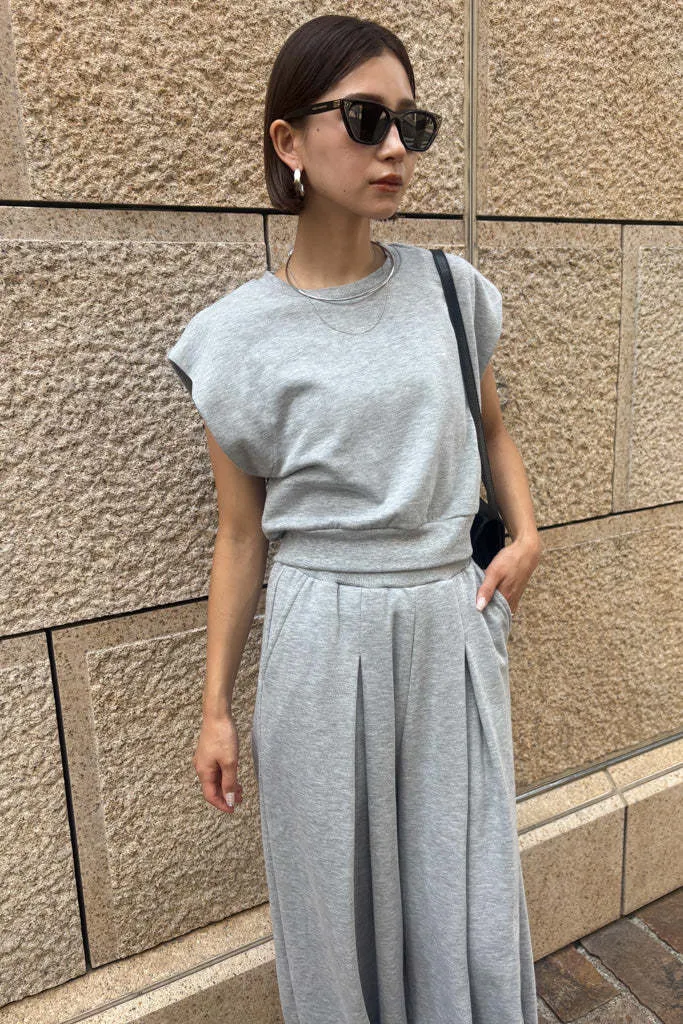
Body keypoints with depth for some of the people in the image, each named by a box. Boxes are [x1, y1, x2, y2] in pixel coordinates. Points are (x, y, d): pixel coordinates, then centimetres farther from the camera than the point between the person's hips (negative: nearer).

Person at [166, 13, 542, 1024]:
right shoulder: (238, 335, -5)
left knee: (472, 896, 15)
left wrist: (526, 534, 2)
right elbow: (241, 533, 0)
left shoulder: (452, 290, 2)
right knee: (335, 896, 15)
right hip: (322, 632, -2)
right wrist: (216, 706, 2)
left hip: (454, 619, 2)